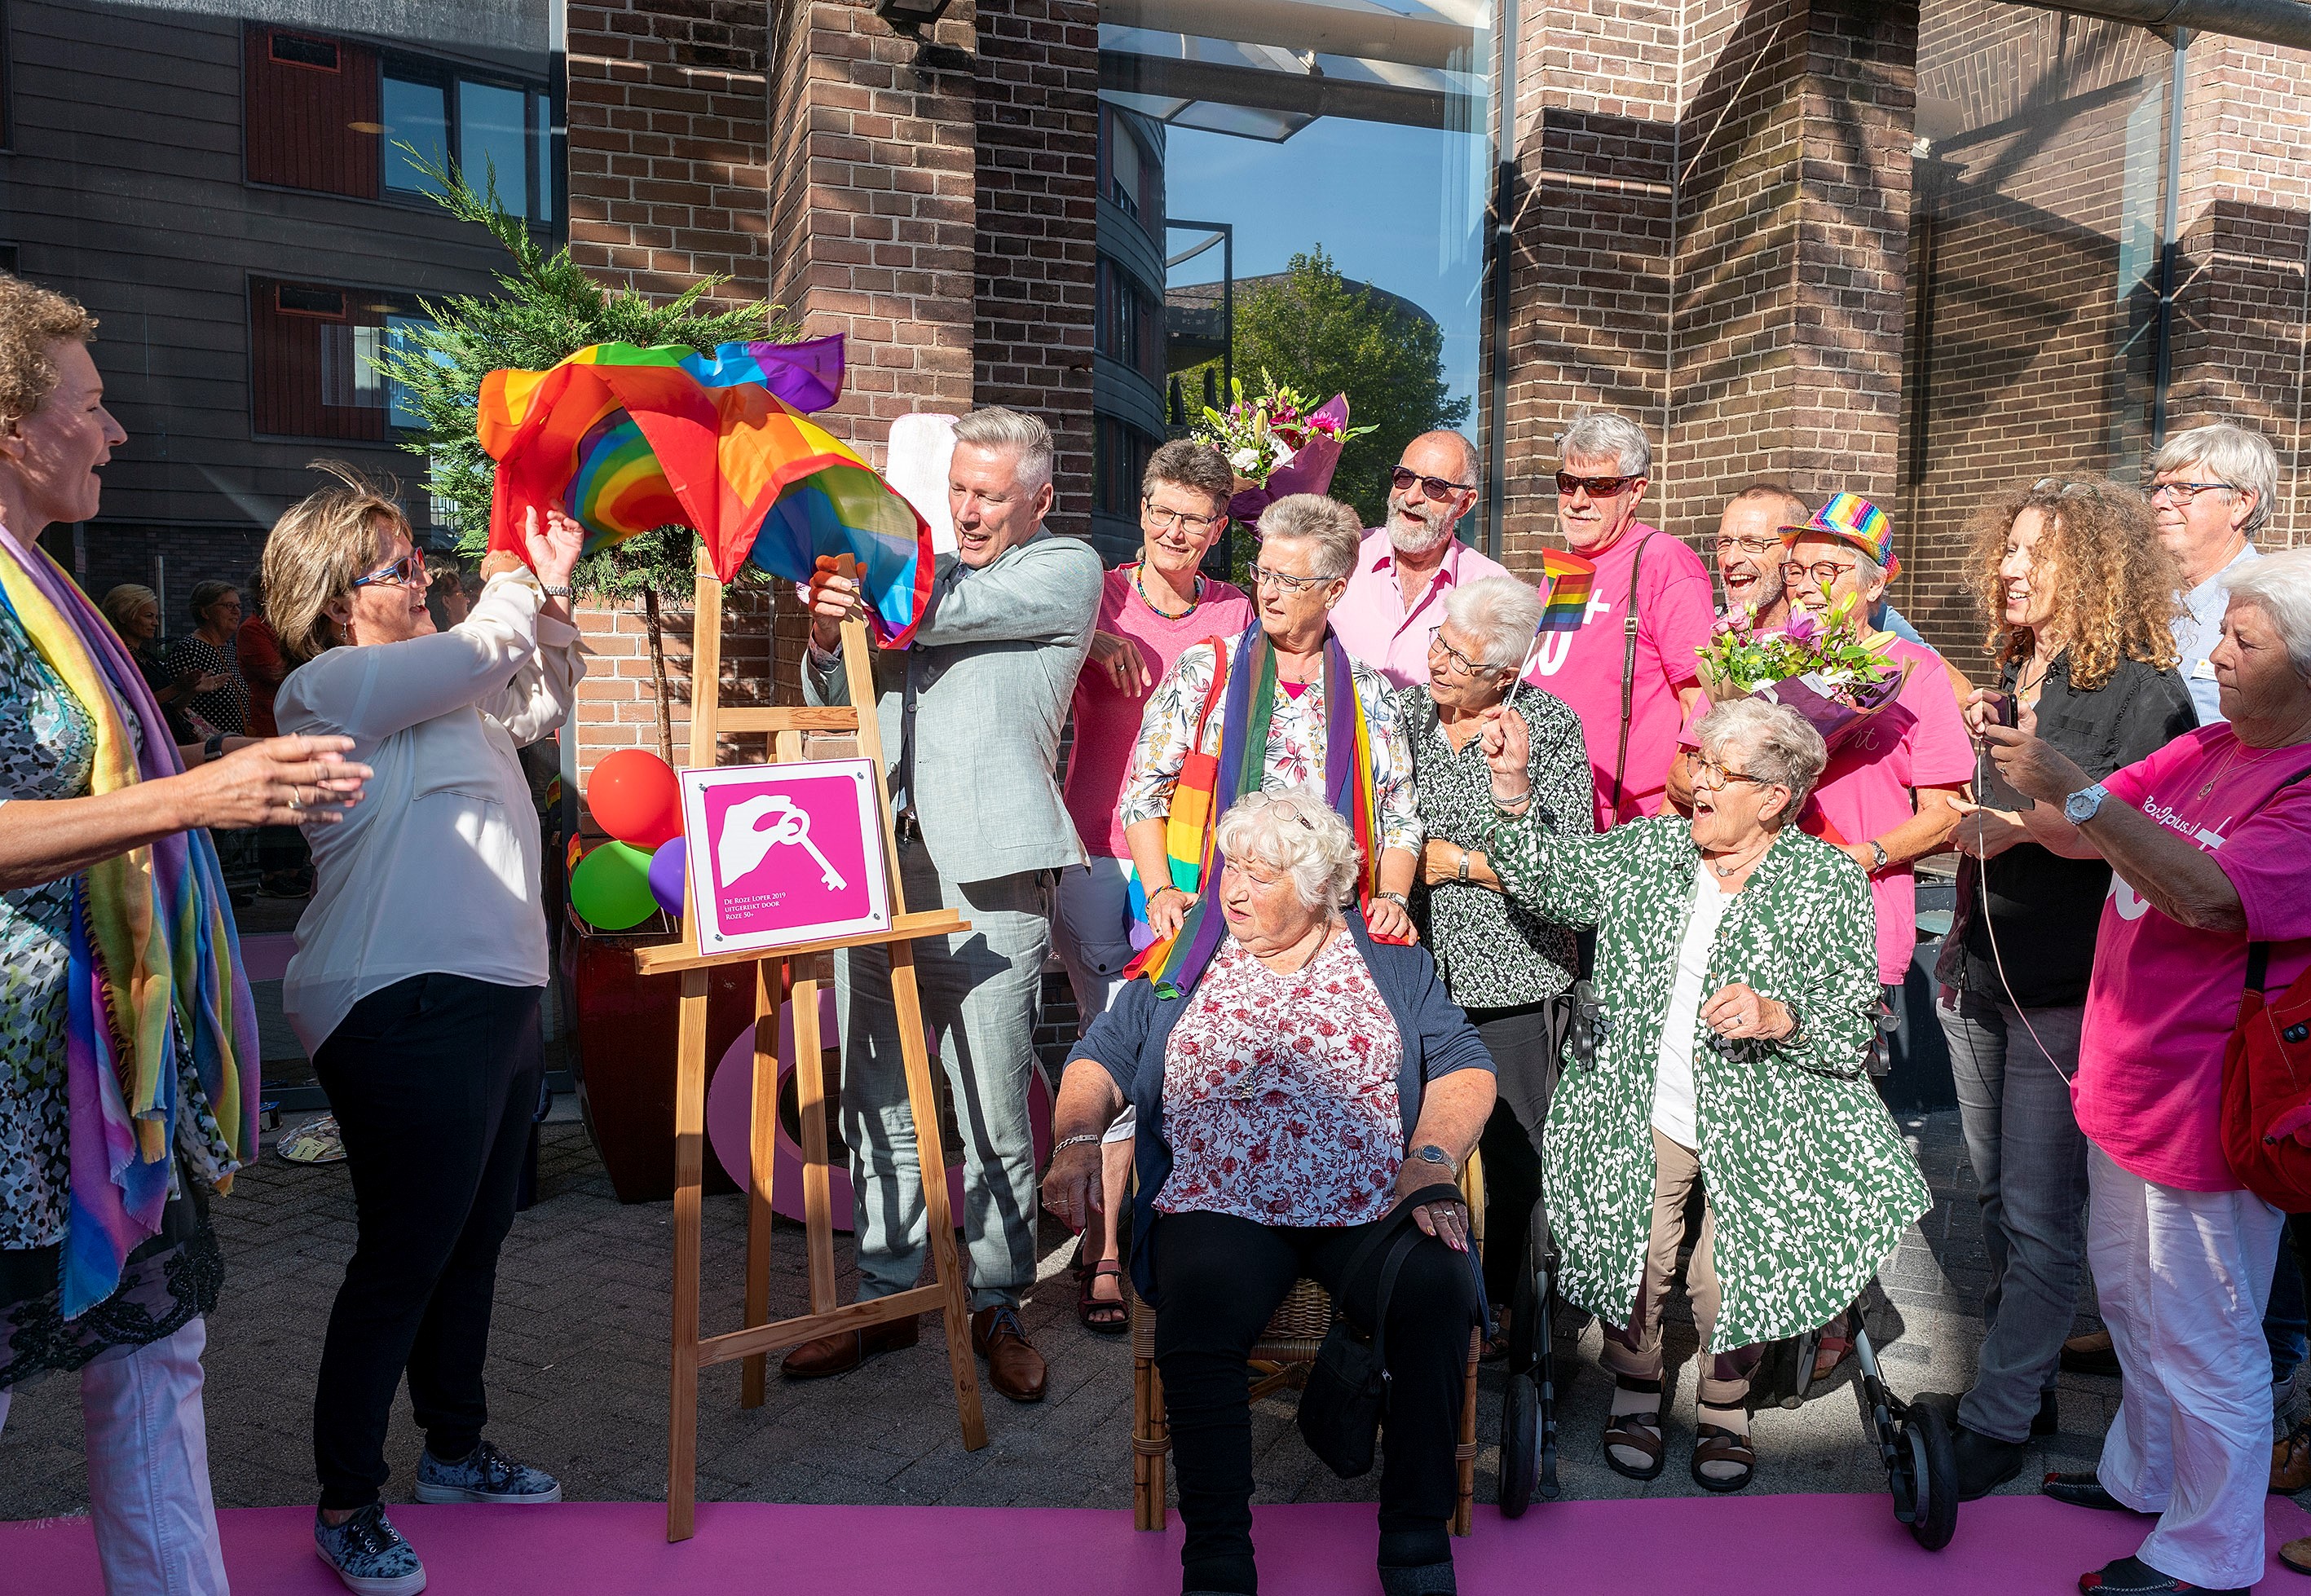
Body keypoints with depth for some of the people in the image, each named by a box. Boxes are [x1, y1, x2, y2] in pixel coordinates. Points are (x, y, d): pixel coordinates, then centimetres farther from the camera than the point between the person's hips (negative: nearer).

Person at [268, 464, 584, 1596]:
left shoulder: (440, 685, 19)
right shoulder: (327, 685, -10)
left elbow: (541, 701, 27)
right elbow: (481, 650, -20)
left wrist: (554, 586, 13)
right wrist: (516, 579, 1)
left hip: (491, 995, 10)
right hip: (406, 1012, -10)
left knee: (472, 1241, 17)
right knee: (401, 1259, -2)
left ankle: (455, 1451, 33)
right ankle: (345, 1503, 14)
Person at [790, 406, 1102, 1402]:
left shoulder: (1068, 572, 7)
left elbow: (949, 610, -10)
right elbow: (835, 704, 18)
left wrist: (857, 585, -2)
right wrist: (827, 638, -3)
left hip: (988, 880, -5)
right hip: (877, 867, 5)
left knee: (995, 1116, 0)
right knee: (878, 1107, 10)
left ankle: (998, 1308, 16)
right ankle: (884, 1298, 23)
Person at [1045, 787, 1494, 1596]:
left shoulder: (1395, 966, 17)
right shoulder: (1184, 968, 21)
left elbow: (1464, 1069, 8)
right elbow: (1101, 1059, 16)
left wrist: (1431, 1160, -9)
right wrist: (1076, 1137, -3)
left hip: (1376, 1208, 0)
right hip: (1220, 1209, 0)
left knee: (1439, 1290, -30)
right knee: (1197, 1317, -31)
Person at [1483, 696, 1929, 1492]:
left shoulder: (1831, 881, -1)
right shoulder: (1648, 847, 8)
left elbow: (1856, 1022, -4)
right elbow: (1550, 880, 3)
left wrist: (1776, 1017, -22)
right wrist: (1514, 786, -7)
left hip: (1757, 1124, -2)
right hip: (1645, 1114, 2)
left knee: (1729, 1282, -7)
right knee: (1634, 1263, -6)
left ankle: (1724, 1413, 25)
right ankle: (1635, 1395, 25)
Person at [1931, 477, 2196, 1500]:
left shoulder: (2142, 692, -10)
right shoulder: (2013, 677, 13)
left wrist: (2029, 820, -21)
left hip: (2062, 988, -8)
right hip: (1980, 973, 8)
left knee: (2038, 1214, -1)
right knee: (1995, 1196, 15)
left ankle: (1998, 1421, 9)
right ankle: (2024, 1383, 30)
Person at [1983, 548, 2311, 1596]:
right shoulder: (2204, 751, 7)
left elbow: (2211, 896, -34)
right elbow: (2076, 835, 6)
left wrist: (2073, 788, -36)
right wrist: (2016, 767, -11)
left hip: (2205, 1107, -9)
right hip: (2125, 1081, 9)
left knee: (2203, 1340, 8)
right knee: (2130, 1298, 25)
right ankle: (2143, 1476, 45)